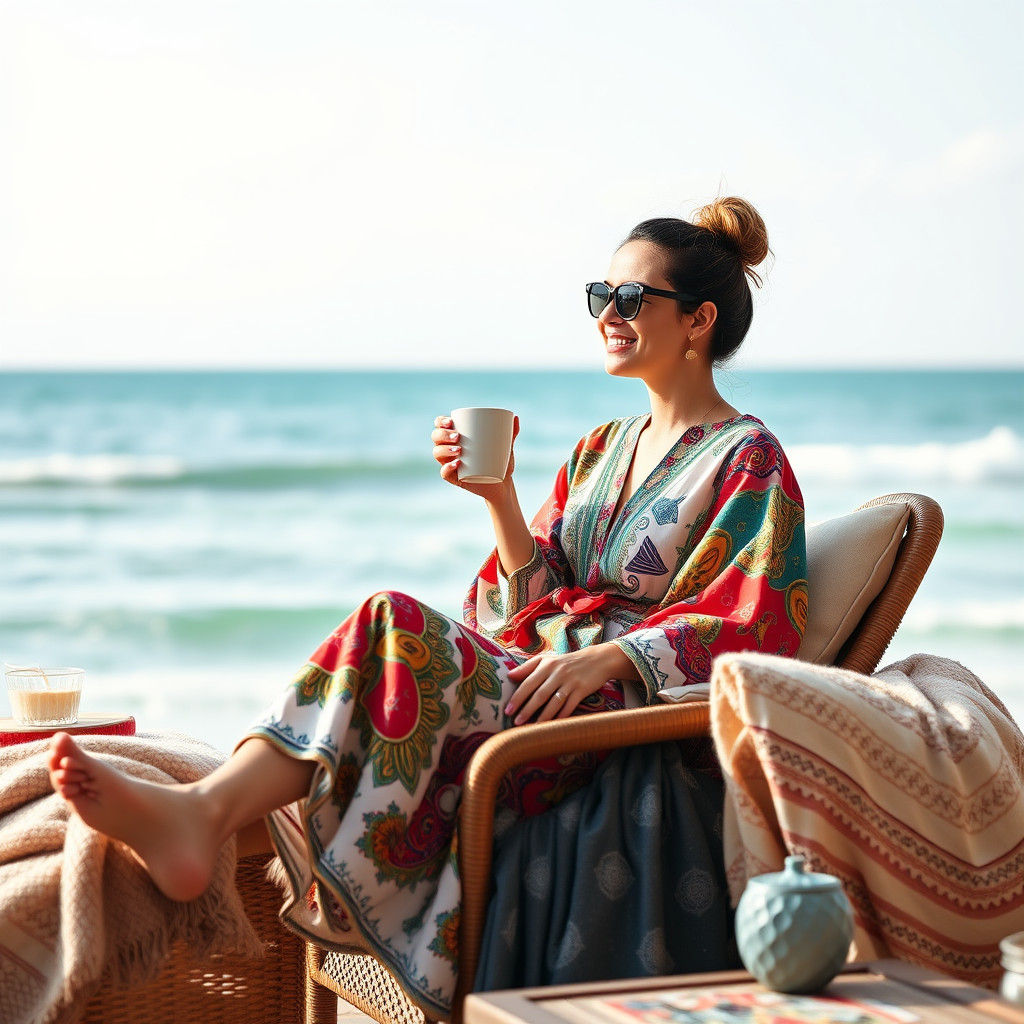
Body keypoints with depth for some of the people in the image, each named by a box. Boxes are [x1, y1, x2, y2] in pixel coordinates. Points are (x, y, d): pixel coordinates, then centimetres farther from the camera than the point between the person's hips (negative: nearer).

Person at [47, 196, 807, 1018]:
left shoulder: (749, 460, 2)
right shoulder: (604, 448, 24)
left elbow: (754, 631, -9)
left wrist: (607, 657, -21)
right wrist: (499, 496, 1)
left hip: (621, 705, -7)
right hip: (532, 668, 7)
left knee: (395, 631, -29)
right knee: (391, 635, -25)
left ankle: (206, 810, -42)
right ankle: (206, 815, -45)